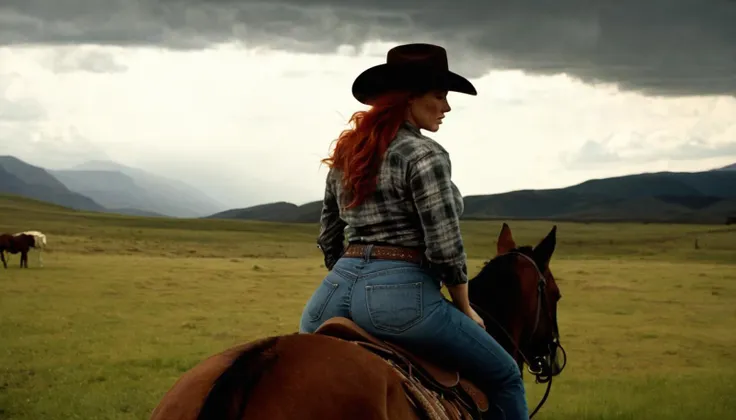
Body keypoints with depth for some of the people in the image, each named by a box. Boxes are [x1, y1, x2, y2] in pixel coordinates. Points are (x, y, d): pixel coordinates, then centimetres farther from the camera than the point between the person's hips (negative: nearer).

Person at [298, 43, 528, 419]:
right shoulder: (424, 154, -10)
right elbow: (445, 247, -14)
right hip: (401, 295, -7)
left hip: (336, 291, 7)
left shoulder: (345, 153, 14)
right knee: (504, 376, 10)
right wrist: (465, 310, 1)